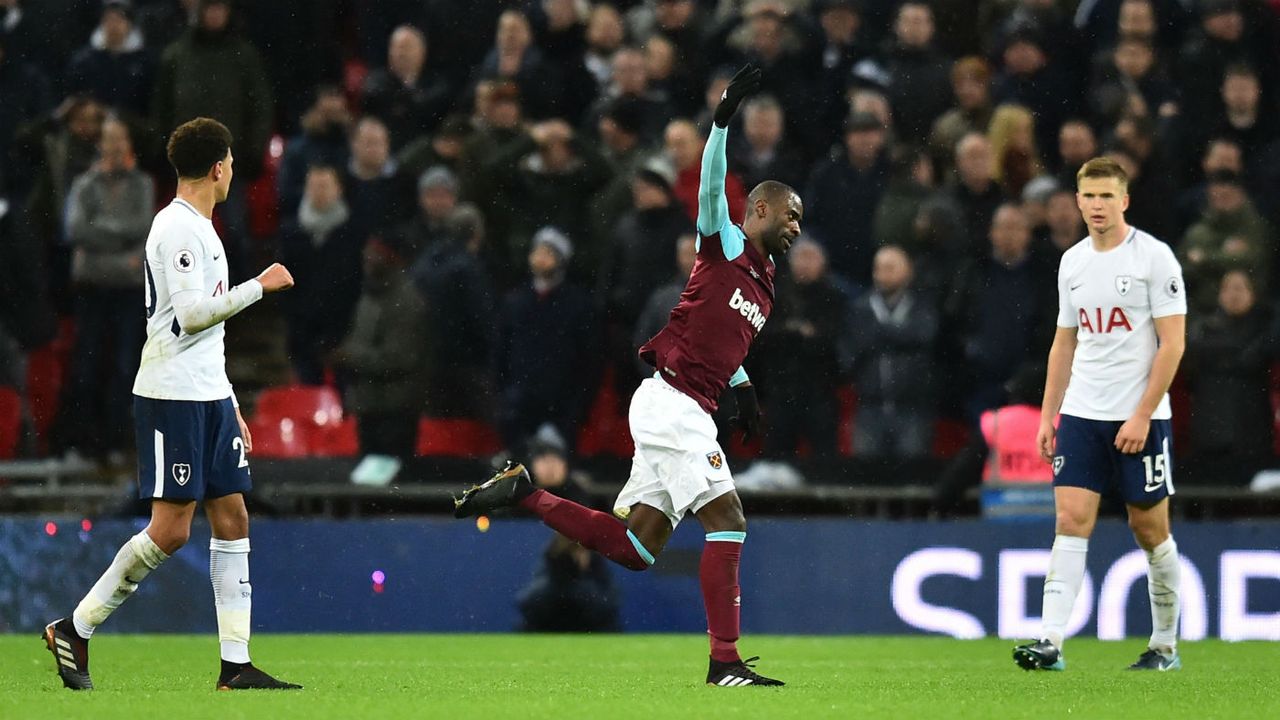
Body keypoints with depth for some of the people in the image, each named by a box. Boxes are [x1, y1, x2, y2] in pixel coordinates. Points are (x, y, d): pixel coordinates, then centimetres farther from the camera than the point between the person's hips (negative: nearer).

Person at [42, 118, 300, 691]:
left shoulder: (200, 229, 19)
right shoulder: (177, 227, -12)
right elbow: (191, 313, -20)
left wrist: (230, 407, 22)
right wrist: (259, 286, -11)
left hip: (209, 396, 10)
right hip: (171, 396, -10)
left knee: (232, 517, 3)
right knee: (171, 528, -10)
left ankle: (235, 665, 2)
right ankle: (74, 631, 2)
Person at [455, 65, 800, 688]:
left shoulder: (765, 286, 22)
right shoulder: (726, 244, -1)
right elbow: (711, 185, -18)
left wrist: (742, 388, 20)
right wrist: (723, 118, -31)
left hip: (686, 412, 9)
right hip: (671, 399, -9)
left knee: (633, 550, 5)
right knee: (727, 521, -14)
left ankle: (523, 494, 13)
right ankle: (724, 660, -15)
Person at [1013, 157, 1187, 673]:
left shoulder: (1154, 257, -7)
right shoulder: (1072, 262, 10)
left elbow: (1173, 343, -10)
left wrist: (1142, 416, -15)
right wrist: (1047, 416, 12)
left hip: (1139, 417, -4)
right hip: (1081, 414, 4)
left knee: (1150, 529, 3)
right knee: (1071, 519, -8)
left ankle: (1165, 645, 18)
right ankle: (1051, 643, -15)